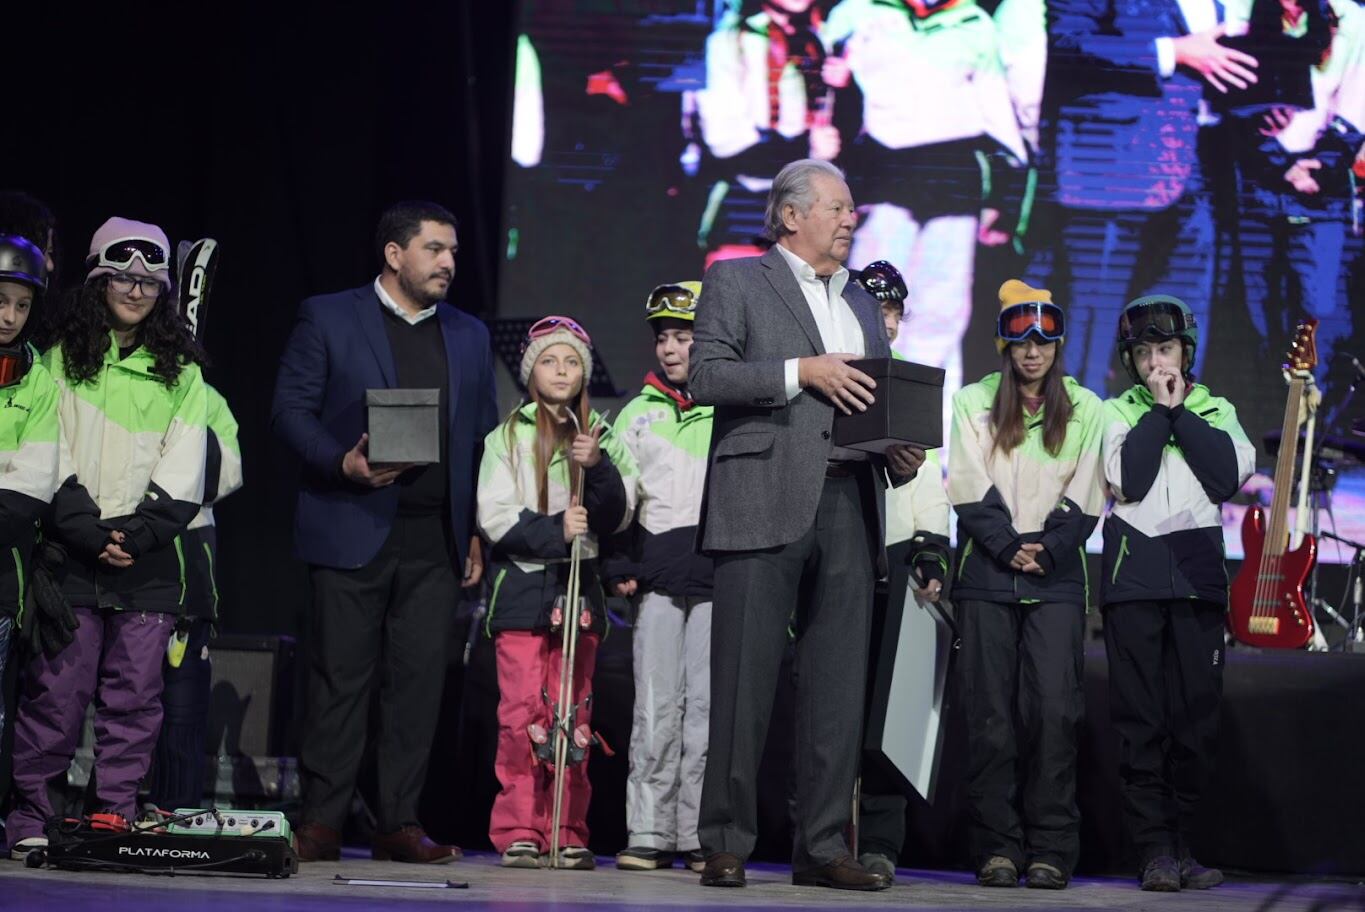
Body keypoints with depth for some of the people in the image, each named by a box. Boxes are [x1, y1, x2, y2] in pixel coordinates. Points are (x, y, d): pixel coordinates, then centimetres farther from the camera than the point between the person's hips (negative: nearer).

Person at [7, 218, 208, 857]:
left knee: (135, 693, -1)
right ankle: (29, 816, 1)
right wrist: (87, 531, -11)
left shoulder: (181, 372, 13)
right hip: (70, 557, -2)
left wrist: (137, 532, -9)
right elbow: (50, 456, 1)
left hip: (149, 560, 2)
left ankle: (114, 812, 5)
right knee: (59, 688, -5)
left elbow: (183, 468, 5)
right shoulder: (63, 359, 9)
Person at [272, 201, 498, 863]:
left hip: (435, 541, 4)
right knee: (340, 678, -3)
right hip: (351, 532, -4)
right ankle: (321, 823, 3)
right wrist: (342, 463, -17)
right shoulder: (327, 318, 4)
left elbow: (483, 436, 17)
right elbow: (290, 409, -1)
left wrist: (478, 531, 10)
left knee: (419, 680, 1)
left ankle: (399, 823, 7)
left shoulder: (469, 336, 16)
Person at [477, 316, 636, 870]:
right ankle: (519, 834, -4)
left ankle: (568, 835, 5)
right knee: (523, 713, -8)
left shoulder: (601, 438, 12)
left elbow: (617, 518, 5)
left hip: (579, 588, 2)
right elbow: (496, 518, -4)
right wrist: (554, 532, -17)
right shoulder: (507, 438, 5)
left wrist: (598, 467, -10)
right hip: (522, 590, -2)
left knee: (574, 716, 1)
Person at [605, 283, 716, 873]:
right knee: (656, 706, -1)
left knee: (708, 704, -3)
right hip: (658, 574, 2)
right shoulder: (637, 414, 15)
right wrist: (618, 569, 5)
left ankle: (701, 834, 1)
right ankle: (649, 832, 1)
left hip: (719, 575, -2)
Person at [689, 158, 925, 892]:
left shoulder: (862, 305, 25)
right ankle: (725, 845, -1)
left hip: (847, 506, 6)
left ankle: (823, 847, 6)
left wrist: (900, 457, 6)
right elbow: (705, 375, -6)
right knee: (745, 682, -5)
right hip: (764, 503, -6)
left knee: (838, 687, 2)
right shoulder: (737, 280, 7)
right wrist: (800, 371, -13)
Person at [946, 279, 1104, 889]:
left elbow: (1085, 498, 6)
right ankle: (997, 847, 1)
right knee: (990, 713, -3)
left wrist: (1047, 550, -7)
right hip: (986, 575, 0)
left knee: (1053, 709, -10)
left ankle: (1051, 850, -6)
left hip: (1056, 576, 0)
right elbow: (970, 490, 1)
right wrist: (1009, 547, -10)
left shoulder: (1084, 409, 12)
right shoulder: (973, 403, 10)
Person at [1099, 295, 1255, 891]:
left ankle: (1181, 841, 10)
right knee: (1141, 719, -5)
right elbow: (1129, 478, -8)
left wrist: (1179, 411, -2)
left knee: (1196, 718, 0)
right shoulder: (1117, 412, 12)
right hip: (1134, 575, -1)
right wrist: (1159, 409, -3)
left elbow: (1231, 473, -4)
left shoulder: (1214, 410, 16)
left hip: (1198, 572, 1)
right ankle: (1154, 849, -3)